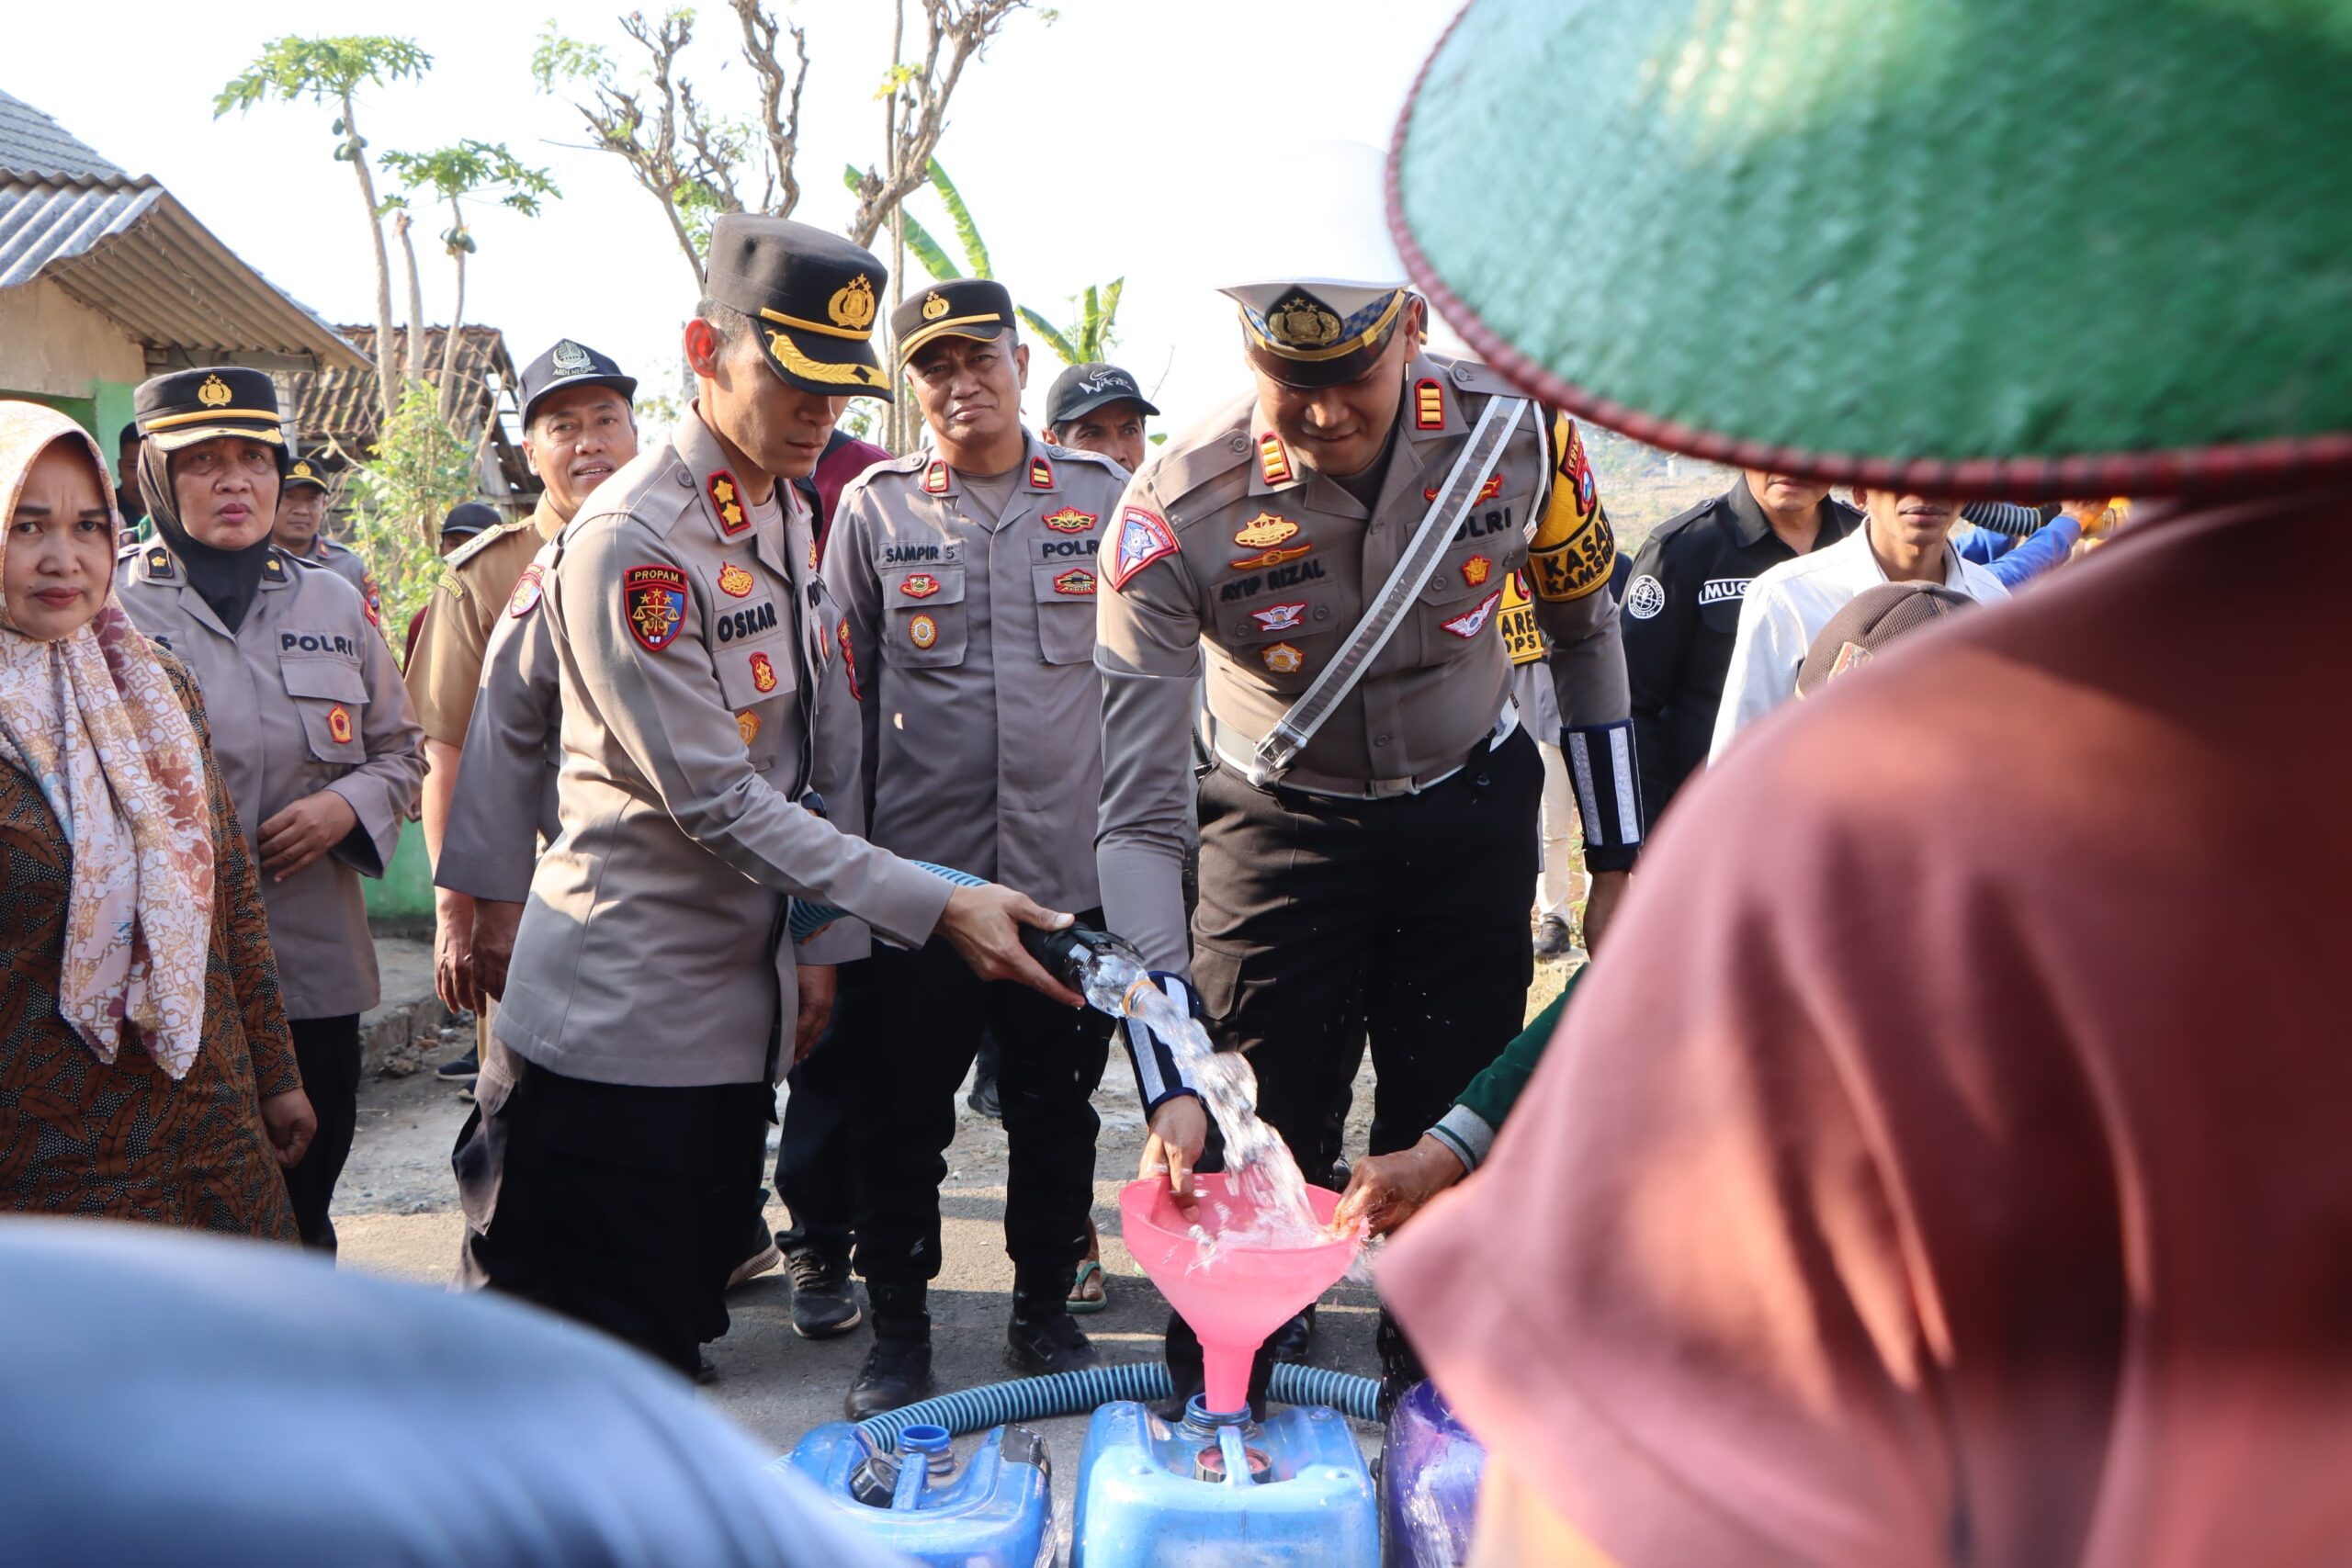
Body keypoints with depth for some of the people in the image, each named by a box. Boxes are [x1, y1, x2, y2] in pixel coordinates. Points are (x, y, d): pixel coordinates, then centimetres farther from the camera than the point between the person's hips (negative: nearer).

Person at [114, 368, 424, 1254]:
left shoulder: (335, 606, 10)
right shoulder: (109, 606, -1)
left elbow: (399, 749, 16)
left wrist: (348, 806, -4)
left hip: (315, 971, 3)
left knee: (302, 1218, 13)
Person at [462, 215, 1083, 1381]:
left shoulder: (791, 516, 10)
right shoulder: (629, 542, -18)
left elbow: (828, 749, 13)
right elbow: (717, 801, -21)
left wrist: (820, 940, 8)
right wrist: (932, 906, -22)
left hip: (738, 1005, 8)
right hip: (616, 1020, -8)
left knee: (680, 1331, 17)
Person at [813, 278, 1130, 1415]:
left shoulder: (1104, 496, 8)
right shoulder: (873, 509, 7)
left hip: (1071, 870, 1)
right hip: (914, 872, 0)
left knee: (1056, 1108, 10)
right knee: (902, 1114, 5)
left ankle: (1044, 1311, 28)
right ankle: (899, 1328, 22)